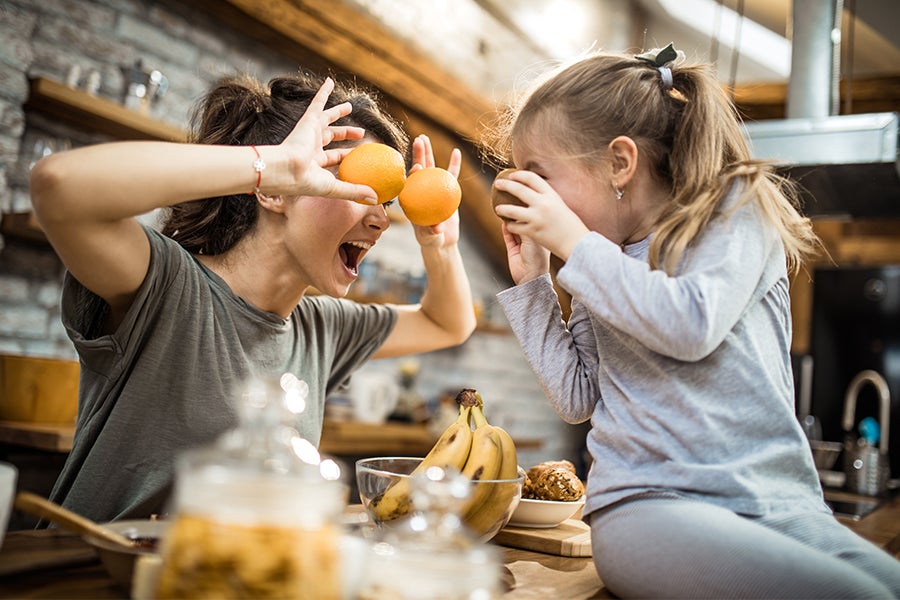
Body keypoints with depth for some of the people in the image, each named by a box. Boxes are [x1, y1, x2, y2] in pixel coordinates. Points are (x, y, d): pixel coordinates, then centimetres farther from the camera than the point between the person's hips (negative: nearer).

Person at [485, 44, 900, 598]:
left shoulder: (737, 205, 3)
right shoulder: (606, 265, 16)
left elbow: (693, 325, -15)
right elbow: (577, 398, 13)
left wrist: (573, 242, -9)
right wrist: (532, 281, 10)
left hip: (778, 498, 0)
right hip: (646, 502, 1)